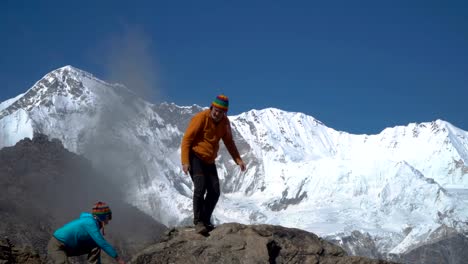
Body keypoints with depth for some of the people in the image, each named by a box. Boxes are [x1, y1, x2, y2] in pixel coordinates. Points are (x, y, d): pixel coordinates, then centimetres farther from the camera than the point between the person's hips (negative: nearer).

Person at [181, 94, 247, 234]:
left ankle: (205, 221, 9)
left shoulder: (224, 122, 2)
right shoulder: (201, 118, -17)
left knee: (215, 192, -2)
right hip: (195, 157, -6)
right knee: (200, 187, -22)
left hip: (209, 161, 6)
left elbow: (229, 142, 15)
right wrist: (185, 161, -23)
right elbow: (186, 139, -16)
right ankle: (198, 222, -18)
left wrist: (238, 160, 4)